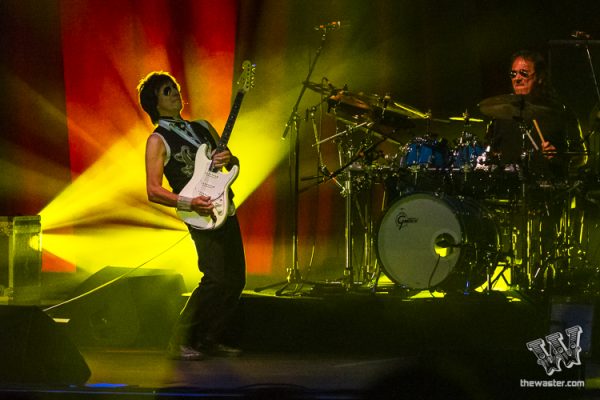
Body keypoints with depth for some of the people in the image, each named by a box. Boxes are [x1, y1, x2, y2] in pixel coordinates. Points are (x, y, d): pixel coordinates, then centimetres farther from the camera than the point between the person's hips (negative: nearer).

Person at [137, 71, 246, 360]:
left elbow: (235, 165, 22)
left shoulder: (203, 128, 18)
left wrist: (229, 159, -2)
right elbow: (153, 191, -8)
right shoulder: (158, 140, -2)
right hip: (202, 216, -7)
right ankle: (180, 343, -8)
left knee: (236, 280, 5)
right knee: (217, 279, -17)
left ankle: (209, 340, 18)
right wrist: (188, 203, -20)